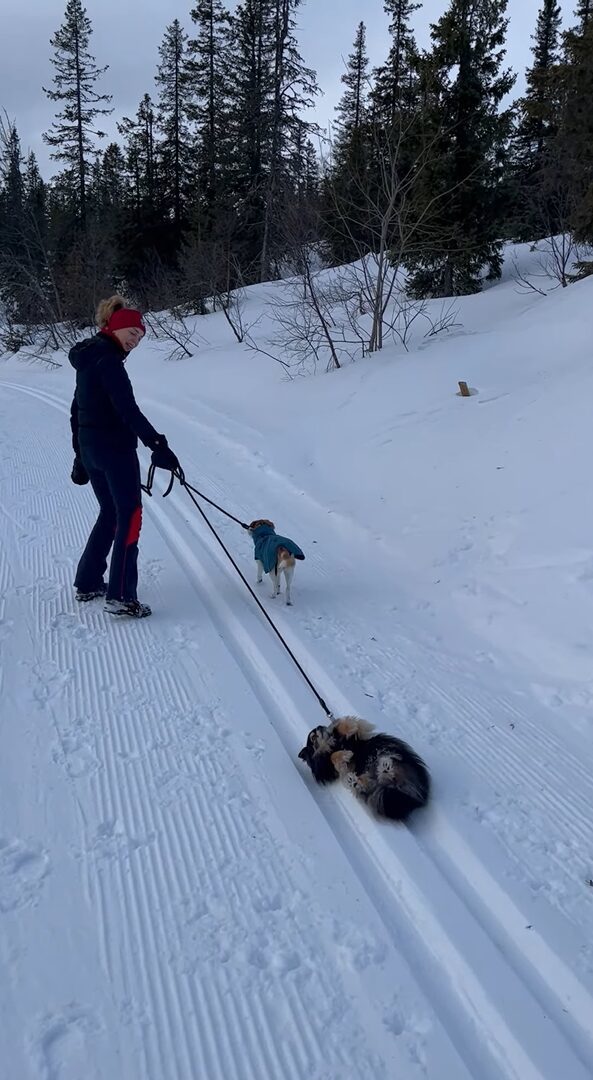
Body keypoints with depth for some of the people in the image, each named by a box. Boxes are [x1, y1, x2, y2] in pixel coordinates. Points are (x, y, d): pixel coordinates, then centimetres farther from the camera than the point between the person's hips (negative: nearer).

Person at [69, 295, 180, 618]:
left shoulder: (88, 359, 16)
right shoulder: (107, 360, -14)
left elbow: (77, 411, 19)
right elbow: (127, 409, -24)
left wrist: (80, 457, 24)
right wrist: (158, 445, -27)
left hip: (89, 447, 9)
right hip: (114, 448, -9)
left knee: (110, 513, 19)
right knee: (129, 516, -5)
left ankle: (87, 583, 26)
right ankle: (121, 596, -8)